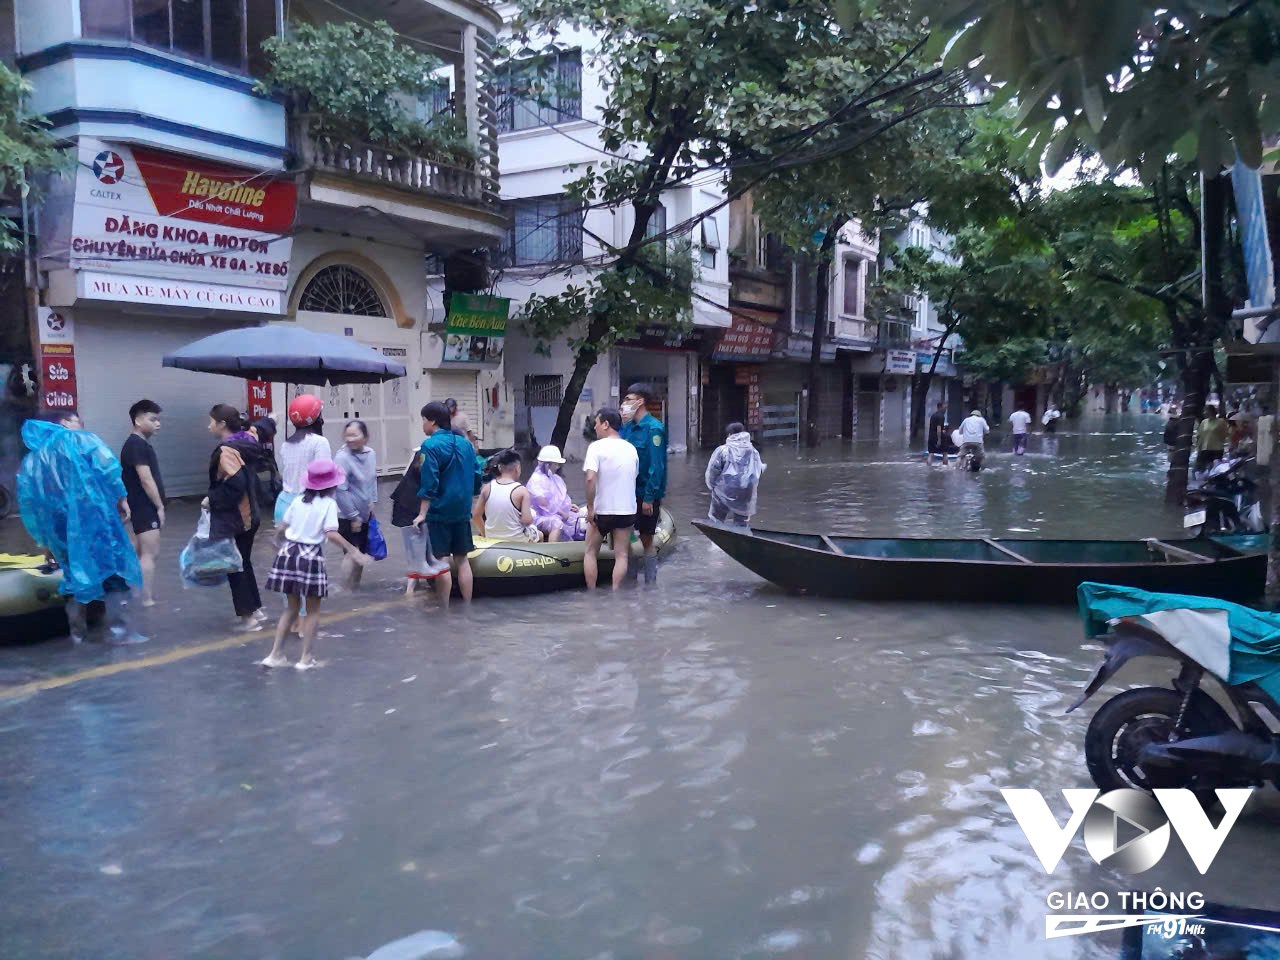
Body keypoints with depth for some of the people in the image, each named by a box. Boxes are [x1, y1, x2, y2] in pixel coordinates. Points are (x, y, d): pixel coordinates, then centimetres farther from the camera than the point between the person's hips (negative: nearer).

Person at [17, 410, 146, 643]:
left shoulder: (29, 461, 22)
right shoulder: (78, 439, 8)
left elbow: (28, 505, 19)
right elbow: (107, 466, -8)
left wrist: (42, 540, 22)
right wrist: (122, 497, -6)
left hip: (60, 527, 5)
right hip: (94, 515, -5)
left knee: (76, 576, 17)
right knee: (113, 569, -4)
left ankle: (78, 632, 18)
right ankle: (119, 629, -11)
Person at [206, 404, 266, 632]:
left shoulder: (226, 450, -21)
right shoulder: (247, 444, 5)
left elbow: (235, 485, -30)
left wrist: (212, 499, -16)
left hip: (231, 519, -9)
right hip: (250, 515, 9)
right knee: (244, 562, 20)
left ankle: (248, 616, 9)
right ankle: (256, 608, 26)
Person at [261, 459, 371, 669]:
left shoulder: (298, 501, 8)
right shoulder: (329, 504, -7)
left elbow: (281, 530, 13)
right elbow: (331, 534, -18)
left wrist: (279, 544, 34)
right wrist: (353, 552, -16)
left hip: (288, 554, 5)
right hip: (311, 557, -5)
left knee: (292, 607, 19)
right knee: (313, 609, 11)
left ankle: (276, 654, 19)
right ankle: (306, 657, 12)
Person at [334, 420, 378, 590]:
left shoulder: (370, 453, -1)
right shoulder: (342, 457, -21)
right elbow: (341, 491, -20)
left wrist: (372, 501, 6)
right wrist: (353, 516, -16)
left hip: (365, 514, 7)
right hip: (348, 517, -7)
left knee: (362, 552, 17)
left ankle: (356, 586, 33)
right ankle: (349, 591, 8)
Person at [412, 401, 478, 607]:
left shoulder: (430, 445, -11)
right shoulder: (465, 444, 9)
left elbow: (429, 483, -16)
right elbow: (475, 477, 15)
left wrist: (422, 514, -13)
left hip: (438, 512, -6)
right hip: (463, 512, 6)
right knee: (462, 559, 11)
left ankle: (444, 608, 4)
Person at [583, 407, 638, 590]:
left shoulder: (596, 447, -12)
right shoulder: (631, 449, 7)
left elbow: (590, 478, -23)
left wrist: (590, 507, -17)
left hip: (602, 509, -4)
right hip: (627, 509, 4)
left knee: (591, 552, 12)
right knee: (621, 555, 6)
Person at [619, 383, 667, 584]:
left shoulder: (654, 428, -14)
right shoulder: (627, 427, 9)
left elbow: (657, 466, -17)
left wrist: (649, 497, -19)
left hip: (646, 495, -7)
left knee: (646, 540, 3)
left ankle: (650, 582, 14)